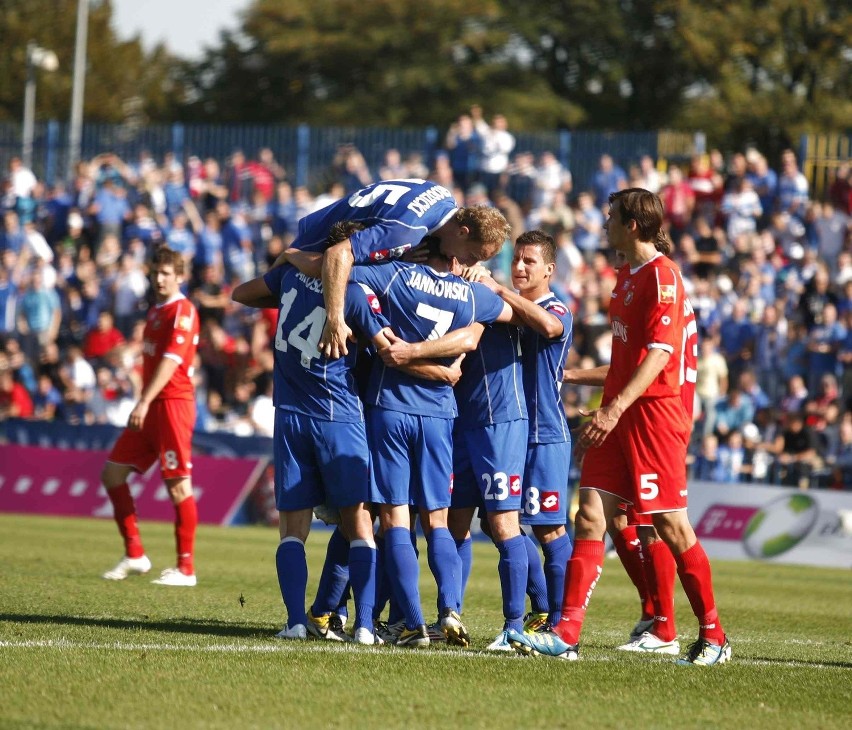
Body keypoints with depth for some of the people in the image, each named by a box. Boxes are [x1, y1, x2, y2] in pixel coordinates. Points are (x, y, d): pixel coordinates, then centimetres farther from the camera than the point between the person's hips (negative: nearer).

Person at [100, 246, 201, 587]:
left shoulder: (183, 311, -10)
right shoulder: (156, 312, 17)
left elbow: (171, 360, -20)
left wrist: (145, 402, -27)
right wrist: (143, 405, 20)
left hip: (173, 404, -10)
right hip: (150, 408, 10)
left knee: (178, 484, -8)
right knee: (112, 472, 6)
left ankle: (186, 568, -5)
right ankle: (134, 555, 11)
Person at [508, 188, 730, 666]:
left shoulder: (662, 276, -11)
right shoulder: (627, 276, 19)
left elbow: (659, 352, -20)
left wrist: (616, 407, -28)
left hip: (655, 412, -9)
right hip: (619, 415, 9)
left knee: (672, 526, -4)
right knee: (591, 516, -3)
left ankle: (714, 638, 7)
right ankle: (566, 635, -8)